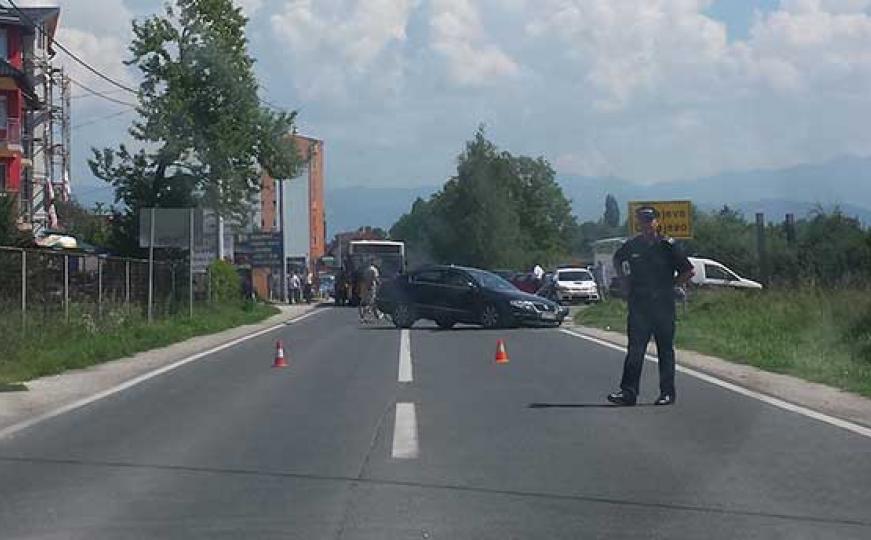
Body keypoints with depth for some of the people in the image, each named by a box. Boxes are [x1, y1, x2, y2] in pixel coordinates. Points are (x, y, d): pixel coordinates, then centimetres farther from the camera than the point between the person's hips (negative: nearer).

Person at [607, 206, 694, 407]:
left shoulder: (668, 245, -4)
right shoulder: (631, 246, 4)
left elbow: (688, 272, 1)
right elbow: (617, 260, 25)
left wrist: (671, 285, -2)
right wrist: (627, 280, 14)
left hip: (664, 305, -2)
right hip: (638, 306, 2)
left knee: (665, 349, 5)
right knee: (635, 350, -1)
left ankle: (667, 392, 11)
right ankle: (628, 392, -3)